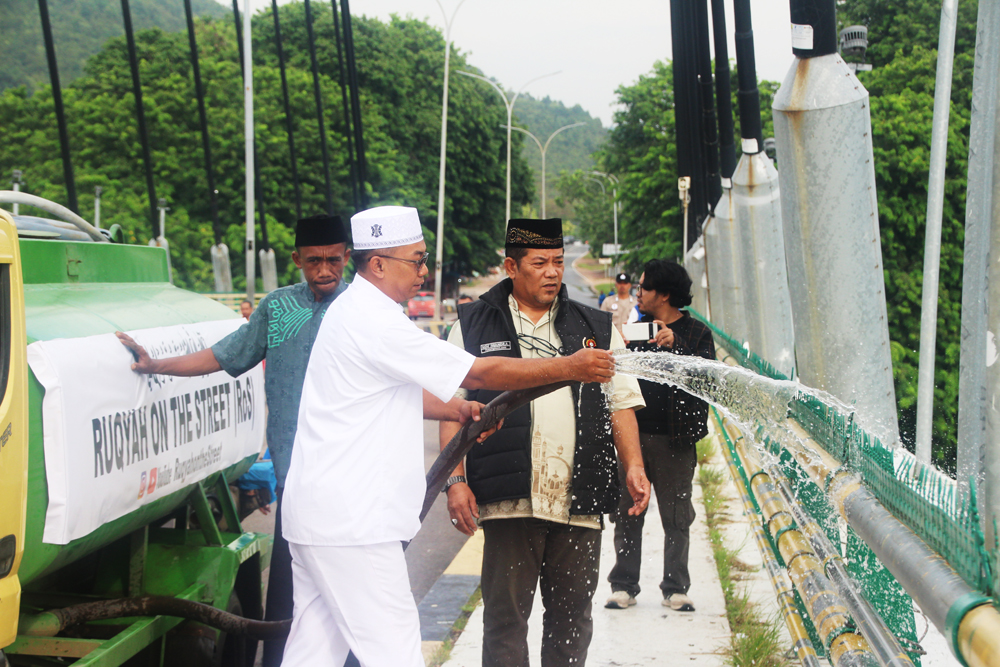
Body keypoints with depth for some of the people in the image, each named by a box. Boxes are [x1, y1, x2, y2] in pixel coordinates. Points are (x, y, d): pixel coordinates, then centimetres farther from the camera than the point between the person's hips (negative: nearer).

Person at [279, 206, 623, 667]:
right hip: (350, 522, -10)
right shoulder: (375, 324, -18)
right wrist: (570, 367, -7)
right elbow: (479, 373, -15)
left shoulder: (356, 311, 16)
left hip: (321, 508, 10)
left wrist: (457, 410, 9)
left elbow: (399, 391, 26)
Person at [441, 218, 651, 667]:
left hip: (580, 502, 3)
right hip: (509, 501, -2)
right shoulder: (474, 326, 8)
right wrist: (456, 481, -5)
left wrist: (634, 467, 0)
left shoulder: (597, 330, 14)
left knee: (572, 618, 8)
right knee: (505, 615, -1)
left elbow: (622, 405, 14)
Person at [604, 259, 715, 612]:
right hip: (635, 434, 3)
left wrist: (675, 345, -24)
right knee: (627, 513, 4)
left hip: (674, 439, -3)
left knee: (677, 517, 3)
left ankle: (676, 589, 13)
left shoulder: (696, 333, 2)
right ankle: (624, 584, 12)